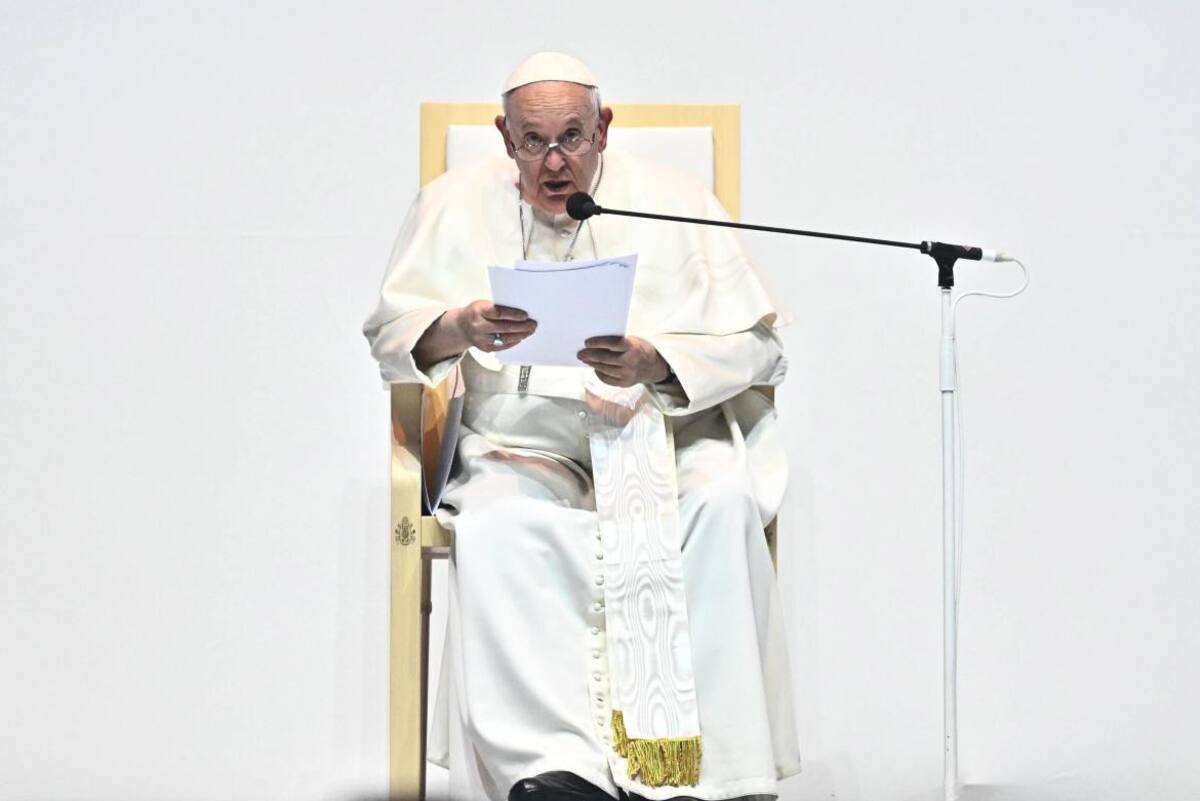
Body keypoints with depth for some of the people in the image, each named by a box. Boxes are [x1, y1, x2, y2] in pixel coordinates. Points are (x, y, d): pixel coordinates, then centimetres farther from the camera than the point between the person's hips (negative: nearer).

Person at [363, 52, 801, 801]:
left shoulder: (674, 202, 5)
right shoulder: (457, 204, 9)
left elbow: (753, 345, 0)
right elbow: (390, 334, 6)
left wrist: (650, 362, -19)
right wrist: (462, 327, -17)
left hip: (662, 431, 0)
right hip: (523, 443, 1)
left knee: (723, 505, -31)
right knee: (499, 526, -32)